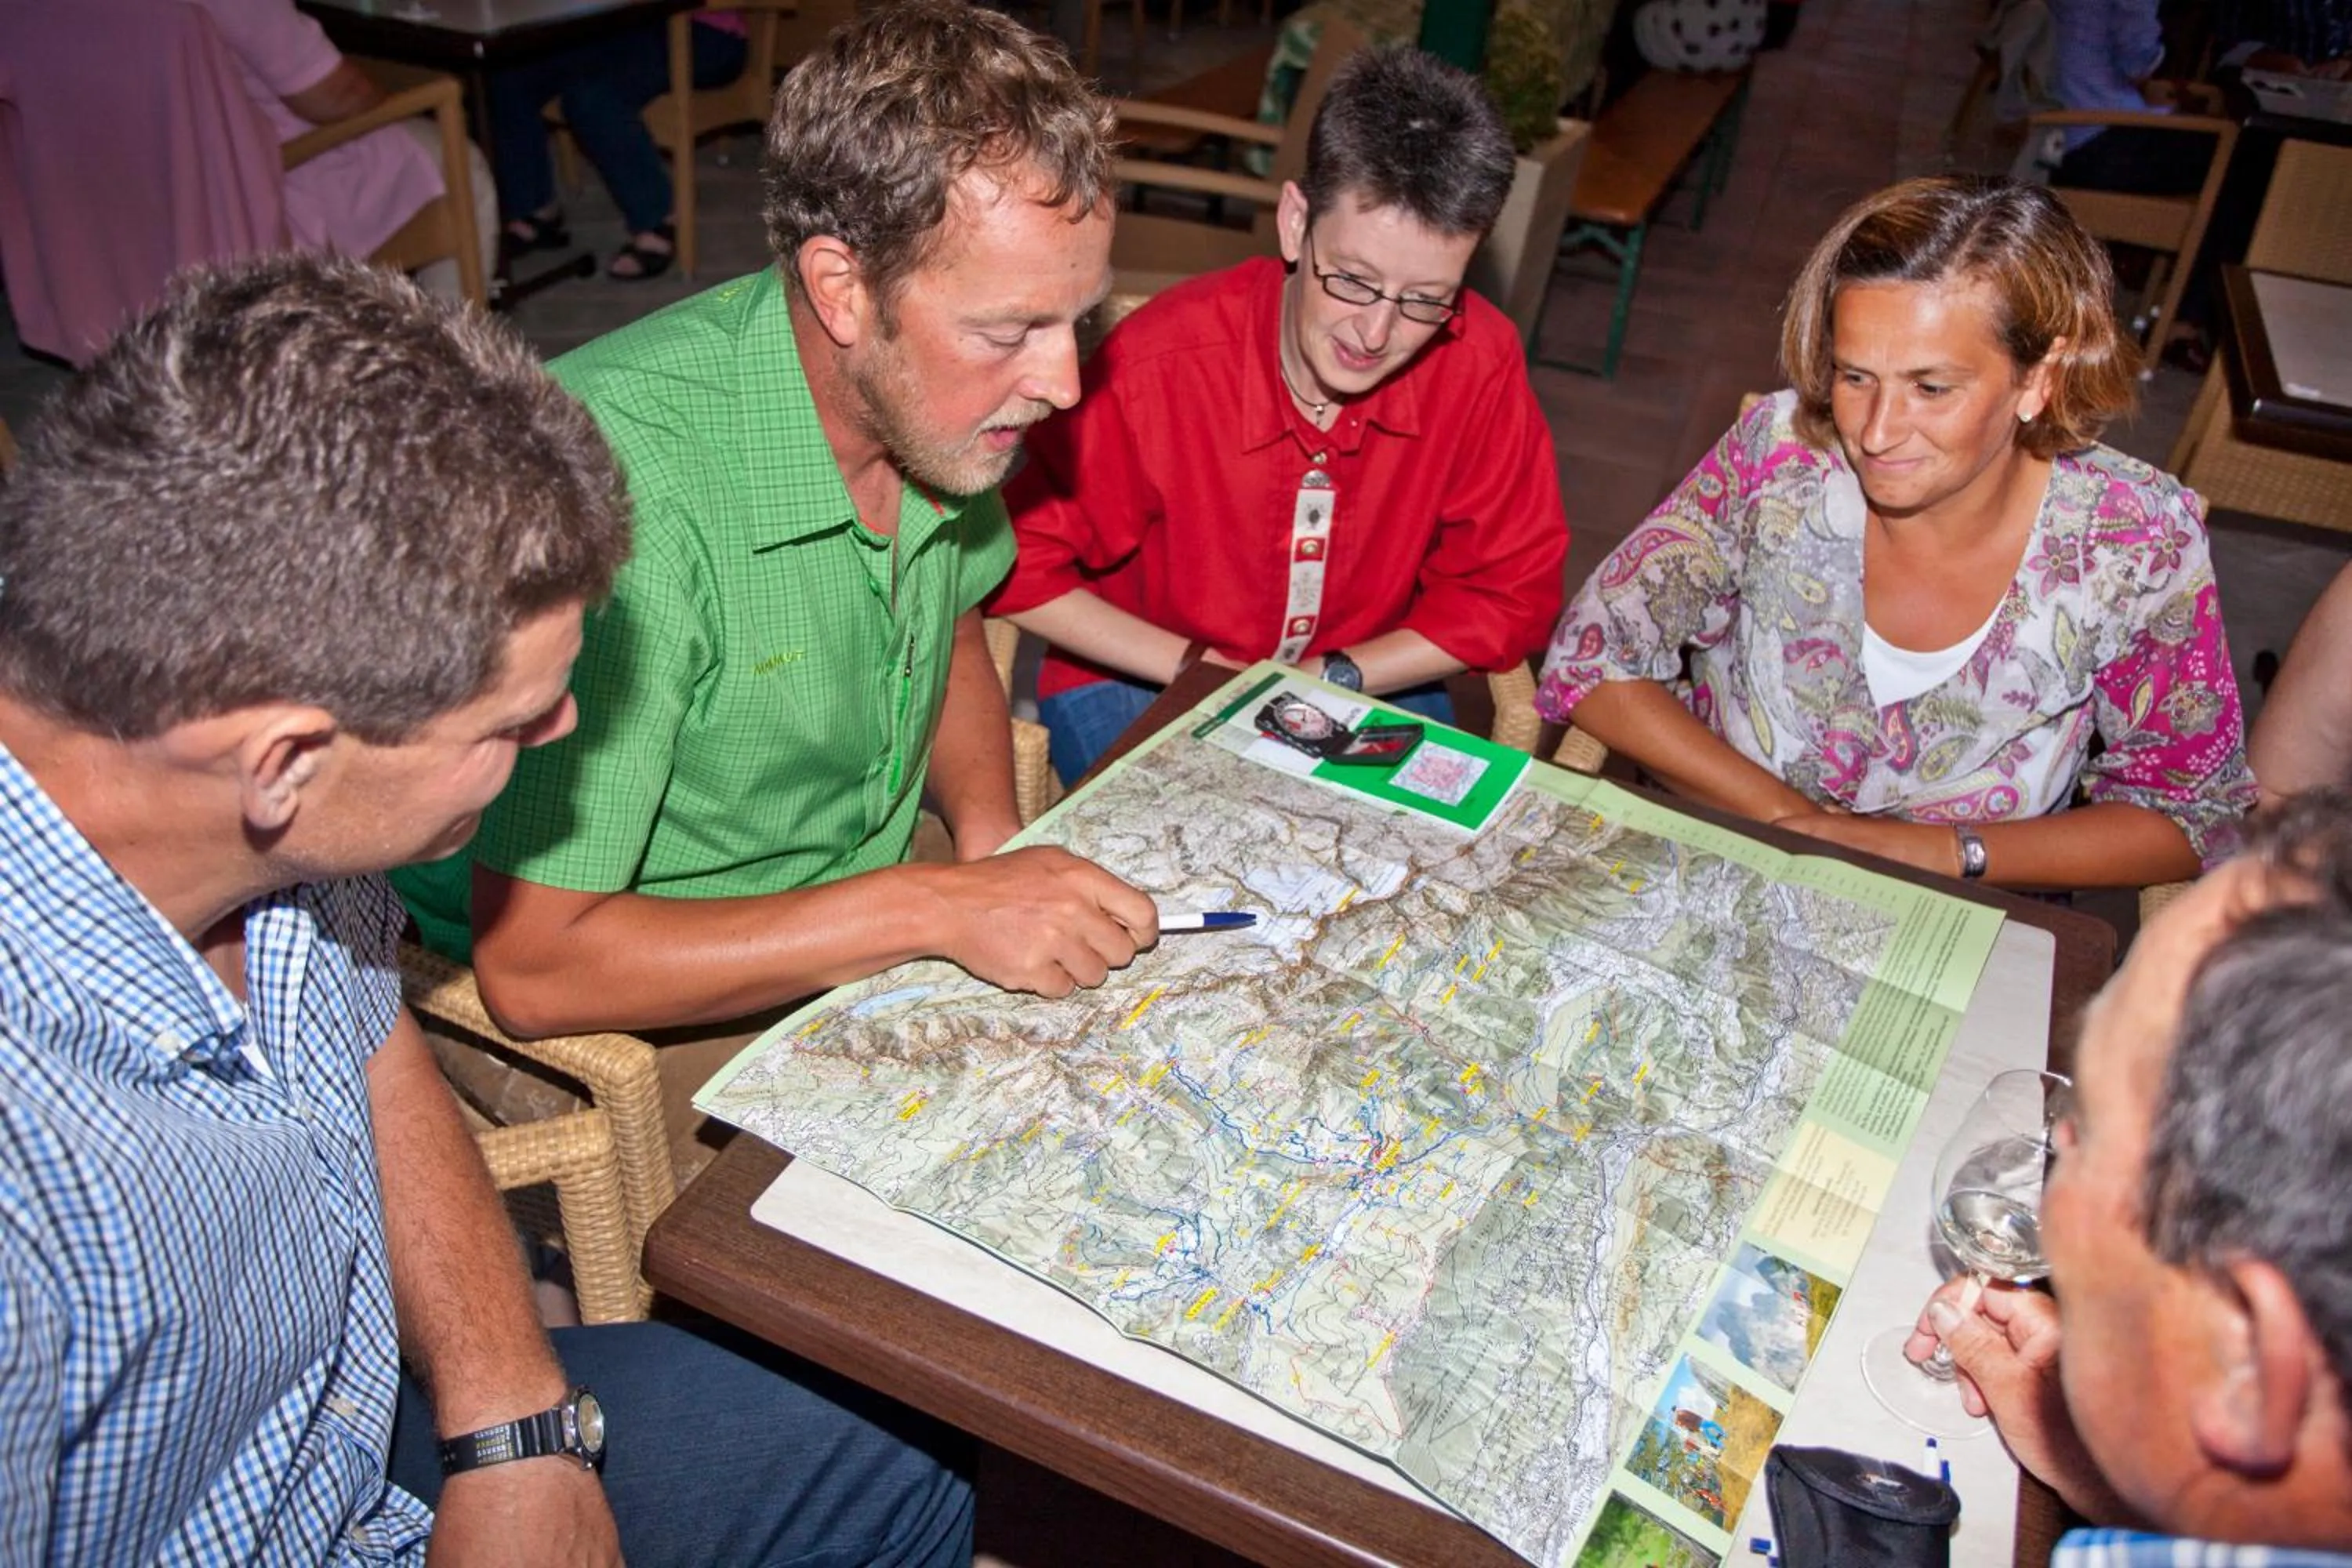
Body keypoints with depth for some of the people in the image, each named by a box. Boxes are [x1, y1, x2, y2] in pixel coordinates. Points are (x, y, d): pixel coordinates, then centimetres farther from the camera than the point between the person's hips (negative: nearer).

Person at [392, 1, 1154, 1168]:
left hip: (877, 931, 7)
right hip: (653, 1019, -6)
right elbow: (531, 965, -27)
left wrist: (988, 831, -7)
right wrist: (932, 908, -29)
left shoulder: (935, 392, -9)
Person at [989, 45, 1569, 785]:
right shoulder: (1154, 368, -24)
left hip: (1369, 686, 3)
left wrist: (1334, 679, -16)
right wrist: (1202, 670, -18)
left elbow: (1509, 591, -5)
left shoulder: (1480, 363, -17)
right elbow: (1018, 565, -14)